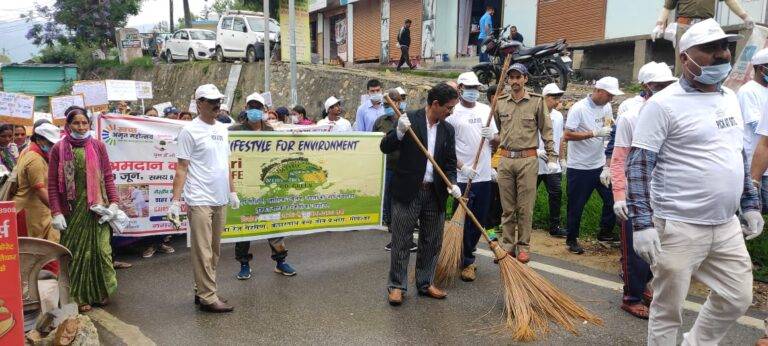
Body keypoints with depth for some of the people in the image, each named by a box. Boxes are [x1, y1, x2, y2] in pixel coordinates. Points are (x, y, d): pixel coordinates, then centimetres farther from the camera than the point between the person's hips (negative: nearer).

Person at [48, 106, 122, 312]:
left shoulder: (98, 146, 5)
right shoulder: (59, 149, 1)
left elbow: (108, 177, 6)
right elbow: (52, 184, 0)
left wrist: (114, 202, -2)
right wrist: (56, 212, -6)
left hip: (97, 206, 1)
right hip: (72, 208, -1)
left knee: (100, 248, 2)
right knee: (75, 252, 3)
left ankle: (100, 291, 21)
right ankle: (80, 296, 17)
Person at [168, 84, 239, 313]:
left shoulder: (221, 129, 13)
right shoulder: (190, 131, -8)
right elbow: (182, 168, -10)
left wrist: (232, 191, 20)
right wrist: (175, 200, -15)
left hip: (220, 200, 8)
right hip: (200, 201, -7)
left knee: (214, 251, 13)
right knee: (203, 252, -3)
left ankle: (203, 291, 24)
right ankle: (207, 298, 5)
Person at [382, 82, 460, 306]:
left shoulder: (448, 129, 9)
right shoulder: (409, 119, -6)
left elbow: (450, 162, 10)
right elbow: (385, 147, -6)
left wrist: (452, 183, -8)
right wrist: (399, 134, -24)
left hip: (435, 193, 5)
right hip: (407, 191, -5)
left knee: (432, 242, 12)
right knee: (401, 241, 2)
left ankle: (425, 284, 27)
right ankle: (396, 286, 15)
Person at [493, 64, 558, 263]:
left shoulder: (537, 101, 2)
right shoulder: (500, 103, 9)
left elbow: (546, 131, 3)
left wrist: (551, 157, -2)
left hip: (528, 159, -3)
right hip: (505, 159, 3)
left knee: (525, 207, 1)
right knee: (507, 207, 8)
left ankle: (523, 247, 12)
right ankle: (507, 245, 17)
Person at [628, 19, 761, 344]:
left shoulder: (730, 98, 11)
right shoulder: (663, 104, -13)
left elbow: (738, 155, 22)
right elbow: (638, 166, -16)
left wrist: (750, 204, 19)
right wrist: (642, 224, -21)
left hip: (726, 226, 8)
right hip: (679, 227, -7)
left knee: (738, 298, 17)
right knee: (668, 309, 5)